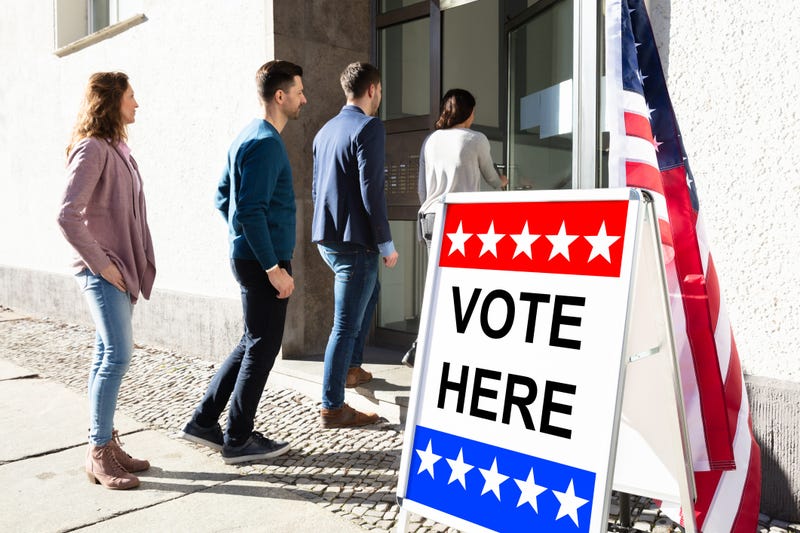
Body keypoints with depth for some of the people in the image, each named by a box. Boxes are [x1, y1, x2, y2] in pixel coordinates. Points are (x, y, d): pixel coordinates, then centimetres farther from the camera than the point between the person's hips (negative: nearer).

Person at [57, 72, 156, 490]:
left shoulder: (117, 148, 14)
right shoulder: (92, 149, -13)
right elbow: (67, 216, -21)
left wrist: (135, 266, 11)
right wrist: (101, 264, -16)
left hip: (122, 269, 9)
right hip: (103, 272, -9)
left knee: (107, 356, 12)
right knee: (117, 355, -9)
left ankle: (103, 444, 21)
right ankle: (99, 454, 2)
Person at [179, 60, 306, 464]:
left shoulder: (249, 136, 15)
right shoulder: (265, 143, -16)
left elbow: (223, 196, 20)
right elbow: (251, 212, -23)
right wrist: (274, 268, -21)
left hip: (249, 256, 10)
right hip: (262, 262, -10)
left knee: (253, 343, 18)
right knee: (262, 348, 1)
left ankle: (204, 422, 25)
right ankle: (238, 440, 14)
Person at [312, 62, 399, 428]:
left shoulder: (325, 130, 15)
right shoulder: (369, 127, -11)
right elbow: (371, 189, -18)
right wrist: (386, 243, -13)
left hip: (326, 237, 9)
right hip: (355, 240, -9)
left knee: (370, 291, 29)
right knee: (346, 325, -3)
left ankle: (352, 367, 35)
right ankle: (332, 408, 5)